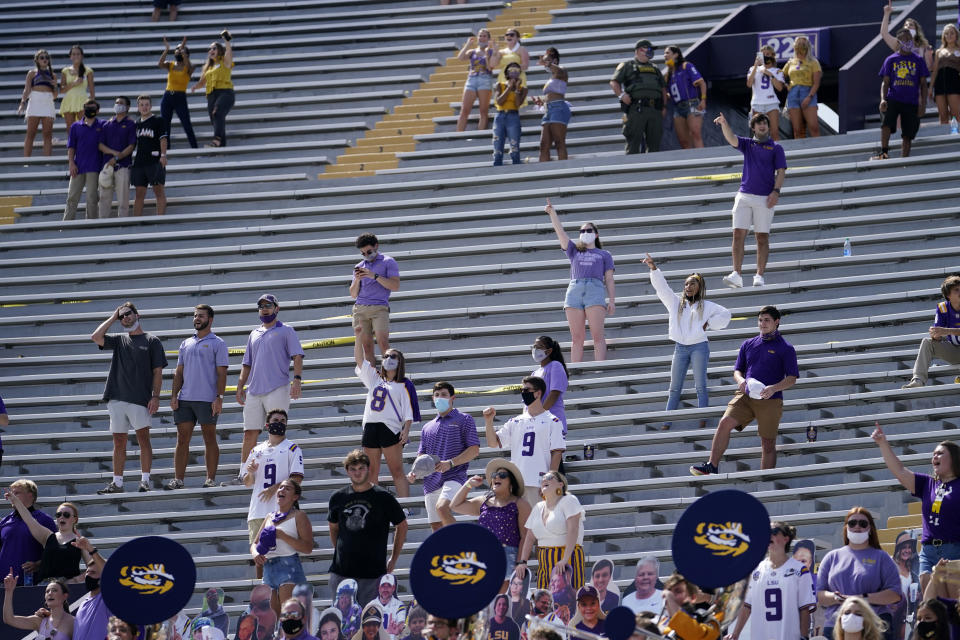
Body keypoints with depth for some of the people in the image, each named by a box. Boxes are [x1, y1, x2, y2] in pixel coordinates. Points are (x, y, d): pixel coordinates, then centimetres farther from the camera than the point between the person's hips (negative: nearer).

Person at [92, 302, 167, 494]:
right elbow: (96, 337, 1)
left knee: (143, 438, -6)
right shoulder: (119, 340, 16)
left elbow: (157, 371, 2)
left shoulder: (151, 341, 6)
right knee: (119, 441, 5)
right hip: (117, 397, 4)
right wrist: (113, 318, 8)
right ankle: (117, 483, 7)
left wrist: (155, 397, -8)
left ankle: (145, 480, -4)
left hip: (140, 398, -4)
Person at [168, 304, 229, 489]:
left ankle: (211, 479, 2)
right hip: (184, 398, 5)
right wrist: (174, 395, 6)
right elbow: (179, 372, 18)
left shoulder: (217, 343, 2)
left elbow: (221, 372, -4)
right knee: (182, 438, 1)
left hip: (207, 400, -5)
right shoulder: (186, 344, 18)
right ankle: (178, 479, 1)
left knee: (209, 439, -1)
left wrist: (219, 397, -13)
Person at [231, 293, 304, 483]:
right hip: (254, 392, 5)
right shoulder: (254, 335, 24)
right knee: (250, 433, 1)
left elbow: (297, 356, -2)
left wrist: (297, 379, -17)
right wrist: (240, 387, 14)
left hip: (277, 389, -5)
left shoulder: (285, 331, 8)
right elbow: (247, 364, 26)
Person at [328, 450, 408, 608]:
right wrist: (339, 552, 14)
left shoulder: (383, 497, -1)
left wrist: (393, 559, 7)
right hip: (341, 571, 3)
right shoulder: (338, 498, 8)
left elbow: (401, 526, 9)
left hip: (372, 573, -3)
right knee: (342, 614, 7)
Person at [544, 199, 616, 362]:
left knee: (597, 335, -13)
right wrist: (552, 213, 5)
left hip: (595, 289, -2)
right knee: (576, 338, -4)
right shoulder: (574, 251, 27)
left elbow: (609, 280, 14)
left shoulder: (604, 255, 22)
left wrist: (612, 300, 2)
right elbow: (560, 232, 17)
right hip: (574, 289, 2)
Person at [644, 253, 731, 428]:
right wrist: (653, 268, -6)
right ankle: (667, 421, 3)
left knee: (700, 386, -3)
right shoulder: (676, 302, 12)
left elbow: (725, 314, 7)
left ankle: (703, 420, -2)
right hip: (680, 348, 3)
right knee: (675, 387, 2)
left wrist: (708, 324, -1)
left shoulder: (706, 306, 7)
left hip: (699, 346, -3)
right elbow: (661, 286, 5)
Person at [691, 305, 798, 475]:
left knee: (768, 444, 0)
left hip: (770, 401, -3)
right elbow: (737, 370, 21)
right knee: (725, 423, -19)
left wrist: (774, 388, -18)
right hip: (745, 396, 3)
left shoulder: (786, 349, 4)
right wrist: (740, 380, -4)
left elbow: (792, 379, 0)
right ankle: (712, 466, -20)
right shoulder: (748, 345, 18)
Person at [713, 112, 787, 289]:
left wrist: (776, 191, -12)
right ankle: (737, 275, -12)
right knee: (738, 234, -8)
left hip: (764, 198, -2)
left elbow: (781, 171, 2)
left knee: (762, 237, 0)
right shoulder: (747, 144, 14)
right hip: (744, 195, 2)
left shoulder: (776, 148, 7)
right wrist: (724, 124, -23)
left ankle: (759, 275, 4)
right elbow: (731, 139, -4)